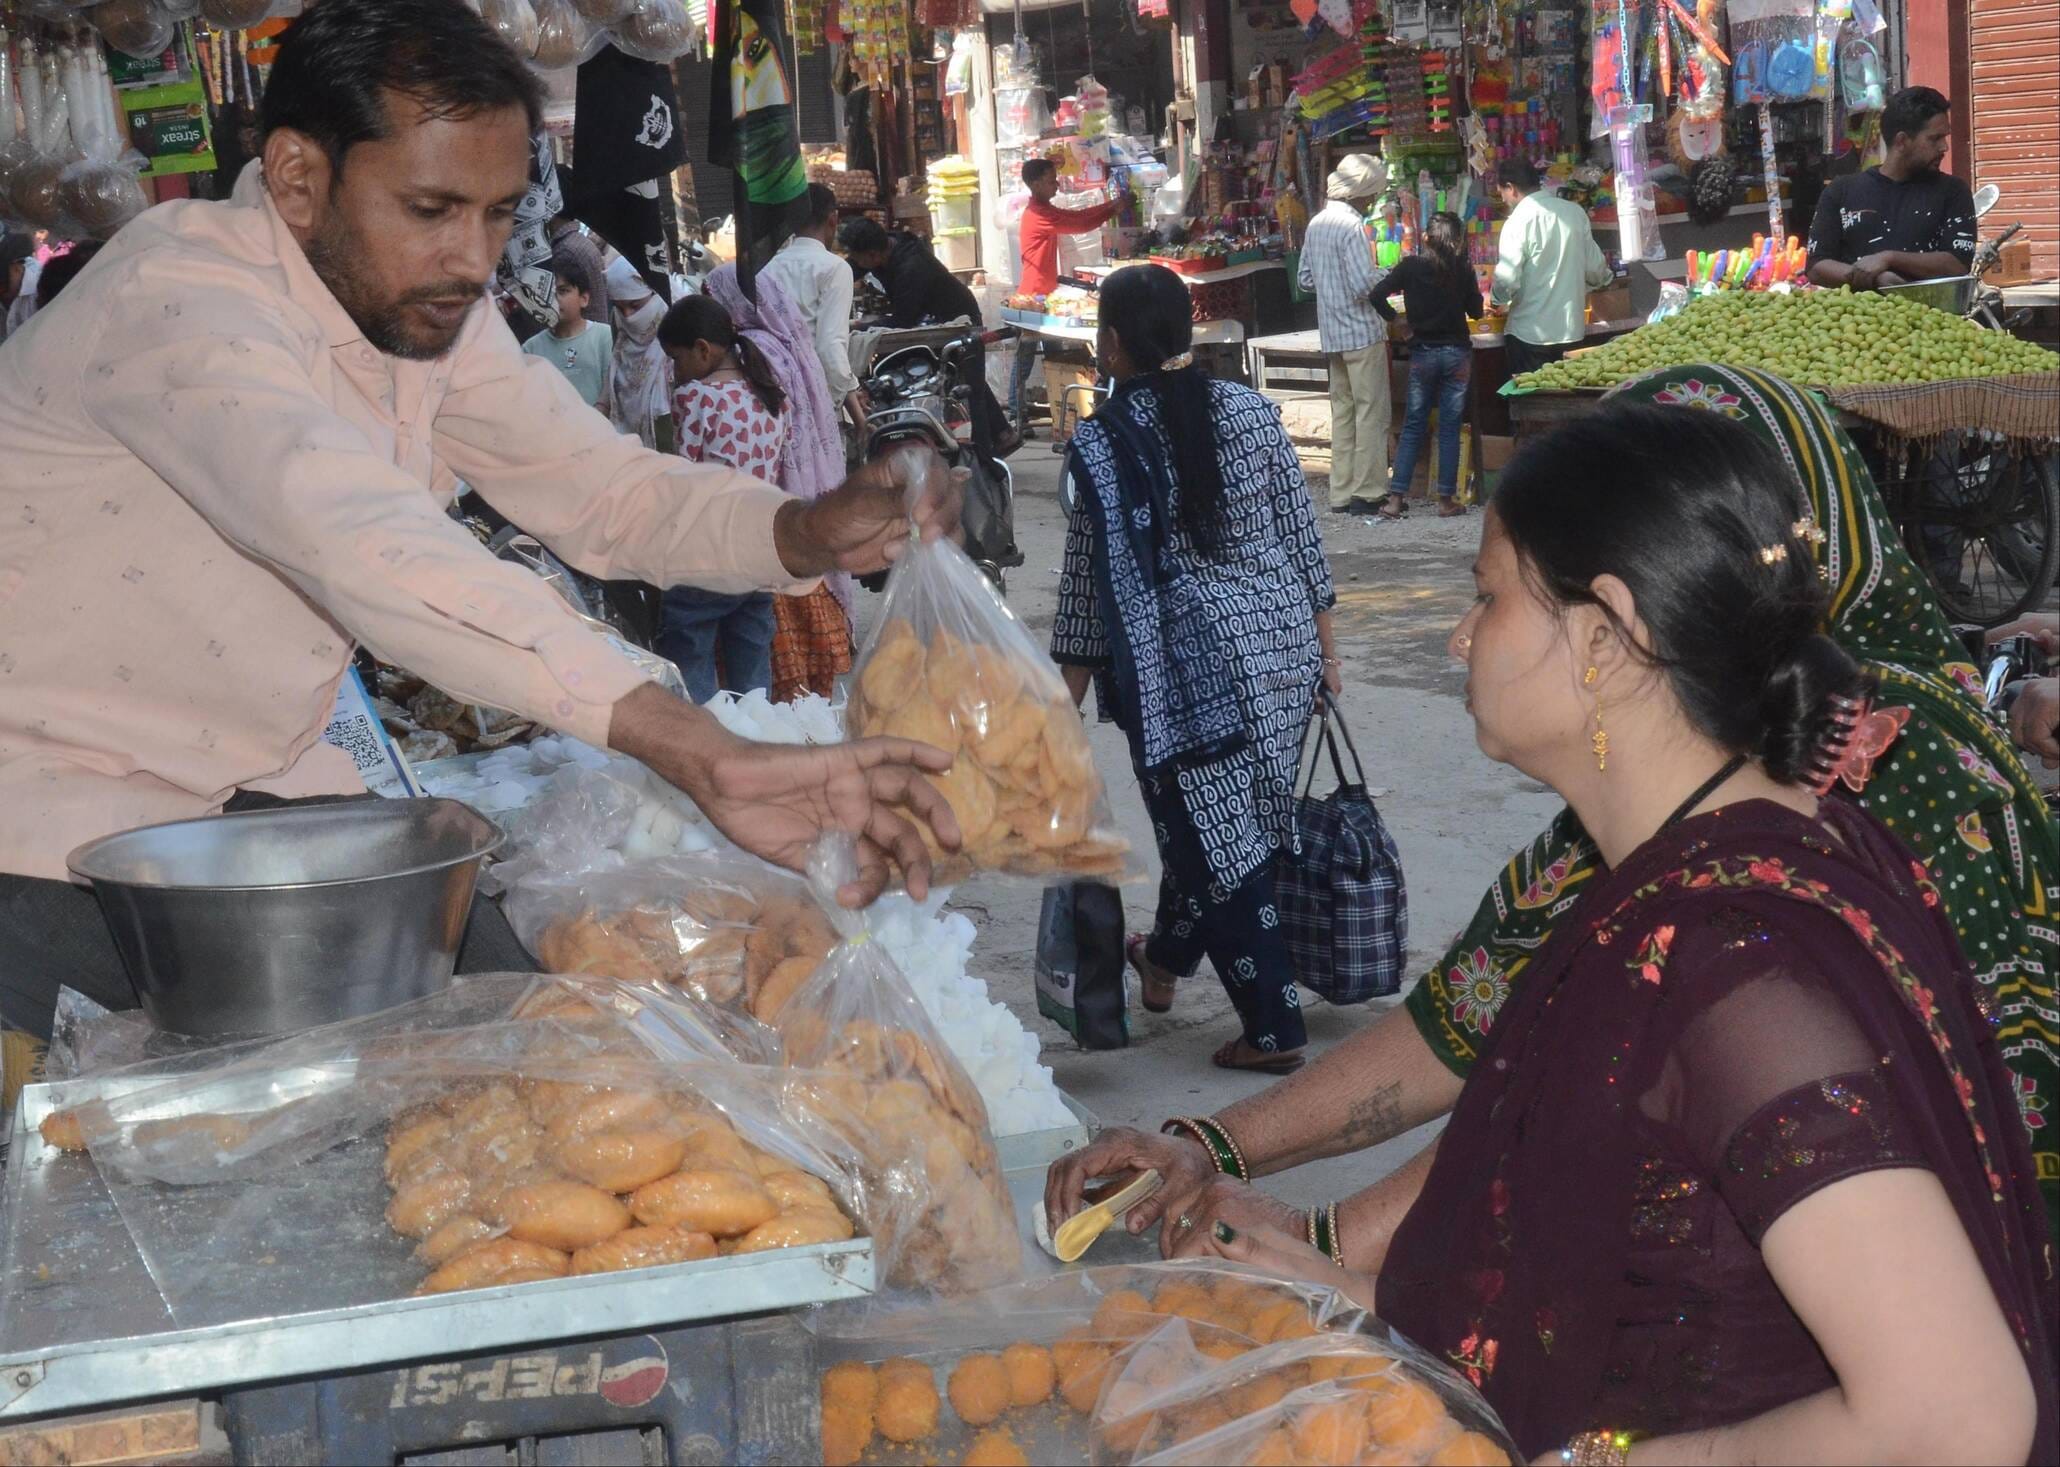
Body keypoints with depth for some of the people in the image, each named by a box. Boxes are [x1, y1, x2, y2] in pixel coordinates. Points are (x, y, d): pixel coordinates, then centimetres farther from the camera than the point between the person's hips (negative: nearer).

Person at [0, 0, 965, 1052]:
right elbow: (360, 538, -43)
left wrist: (812, 534, -17)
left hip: (251, 798, 8)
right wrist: (703, 755, -54)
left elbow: (599, 488, 6)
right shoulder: (175, 299, -27)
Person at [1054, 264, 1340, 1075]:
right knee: (1230, 821, 21)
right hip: (1281, 643, 6)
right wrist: (1321, 644, 16)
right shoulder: (1252, 412, 1)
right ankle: (1166, 958, 44)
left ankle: (1274, 1029, 7)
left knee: (1215, 835, 4)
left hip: (1190, 662, -5)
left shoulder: (1102, 445, -11)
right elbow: (1301, 537, 5)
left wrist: (1066, 699, 3)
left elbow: (1093, 584, -7)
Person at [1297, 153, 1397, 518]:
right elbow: (1365, 285, -21)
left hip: (1331, 333, 8)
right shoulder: (1351, 225, -16)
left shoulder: (1316, 224, 10)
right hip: (1362, 331, -8)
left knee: (1343, 412, 12)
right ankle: (1368, 492, -2)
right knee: (1372, 413, -3)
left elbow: (1306, 280, 15)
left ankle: (1342, 492, 14)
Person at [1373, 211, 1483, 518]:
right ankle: (1446, 500, 5)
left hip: (1422, 352, 0)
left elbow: (1377, 296, -10)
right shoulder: (1463, 270, -5)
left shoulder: (1411, 267, -5)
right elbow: (1476, 310, 6)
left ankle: (1397, 496, 1)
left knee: (1413, 426, 7)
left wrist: (1396, 321, 2)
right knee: (1450, 427, 4)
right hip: (1457, 354, 0)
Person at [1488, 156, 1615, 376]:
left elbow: (1507, 283, -18)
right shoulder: (1575, 212, 4)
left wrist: (1494, 299, 4)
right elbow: (1596, 271, 9)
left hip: (1530, 334, -5)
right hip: (1572, 332, 6)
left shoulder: (1518, 222, -13)